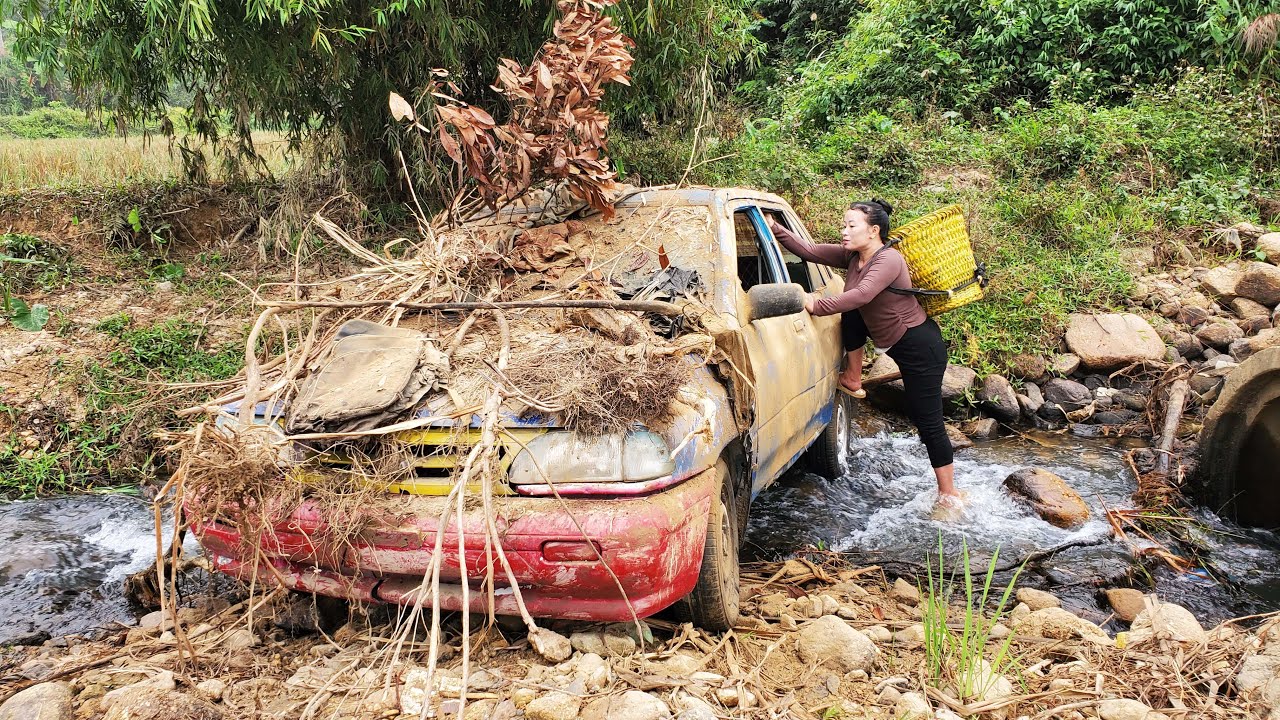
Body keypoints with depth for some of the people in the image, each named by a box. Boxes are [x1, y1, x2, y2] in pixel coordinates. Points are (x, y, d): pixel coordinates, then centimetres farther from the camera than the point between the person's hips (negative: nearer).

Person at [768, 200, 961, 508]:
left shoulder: (888, 260, -24)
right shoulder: (852, 257, 1)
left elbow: (862, 295, -39)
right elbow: (810, 251, -4)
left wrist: (817, 305, -34)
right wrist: (775, 228, -13)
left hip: (921, 347, -8)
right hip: (894, 342, 8)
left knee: (929, 422, -5)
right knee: (851, 314, -6)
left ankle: (949, 495, 7)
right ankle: (853, 380, 8)